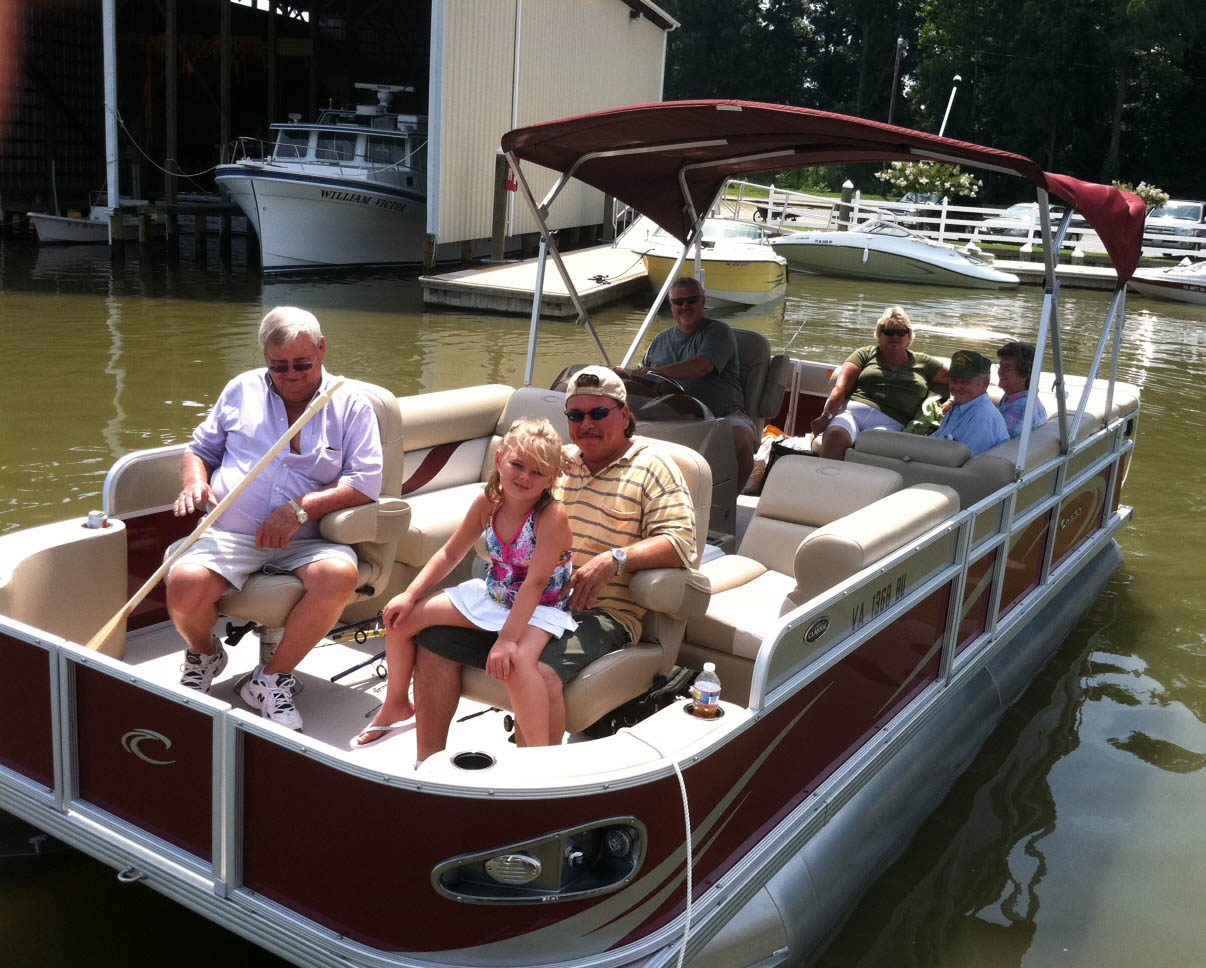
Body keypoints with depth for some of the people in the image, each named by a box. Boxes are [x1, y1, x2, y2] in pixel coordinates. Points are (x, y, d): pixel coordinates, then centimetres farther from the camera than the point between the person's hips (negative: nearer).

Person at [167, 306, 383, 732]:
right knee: (185, 584, -29)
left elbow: (367, 481, -2)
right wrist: (195, 483, -1)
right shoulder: (242, 390, 17)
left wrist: (301, 508, -15)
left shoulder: (350, 405, 8)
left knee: (339, 575, -34)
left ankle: (272, 678, -11)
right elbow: (200, 448, 23)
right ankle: (203, 653, 9)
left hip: (306, 541, -1)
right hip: (229, 534, 2)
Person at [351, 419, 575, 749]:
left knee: (516, 663, -39)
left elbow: (535, 583, -29)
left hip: (539, 609, -7)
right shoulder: (487, 502, -7)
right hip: (490, 597, 7)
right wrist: (410, 595, -2)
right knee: (401, 617, 3)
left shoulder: (552, 515, -25)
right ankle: (396, 706, 26)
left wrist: (507, 638, -34)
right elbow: (450, 554, 5)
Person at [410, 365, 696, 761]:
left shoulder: (652, 468, 4)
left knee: (539, 672, -35)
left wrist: (614, 559, -20)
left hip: (599, 613, -6)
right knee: (436, 639, -9)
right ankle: (428, 763, 2)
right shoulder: (559, 461, 22)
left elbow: (681, 542, -8)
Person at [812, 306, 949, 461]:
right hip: (852, 411, 0)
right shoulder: (865, 354, 22)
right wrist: (826, 416, -9)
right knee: (835, 435, -37)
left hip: (890, 423, 0)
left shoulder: (922, 363, 26)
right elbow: (841, 387, 8)